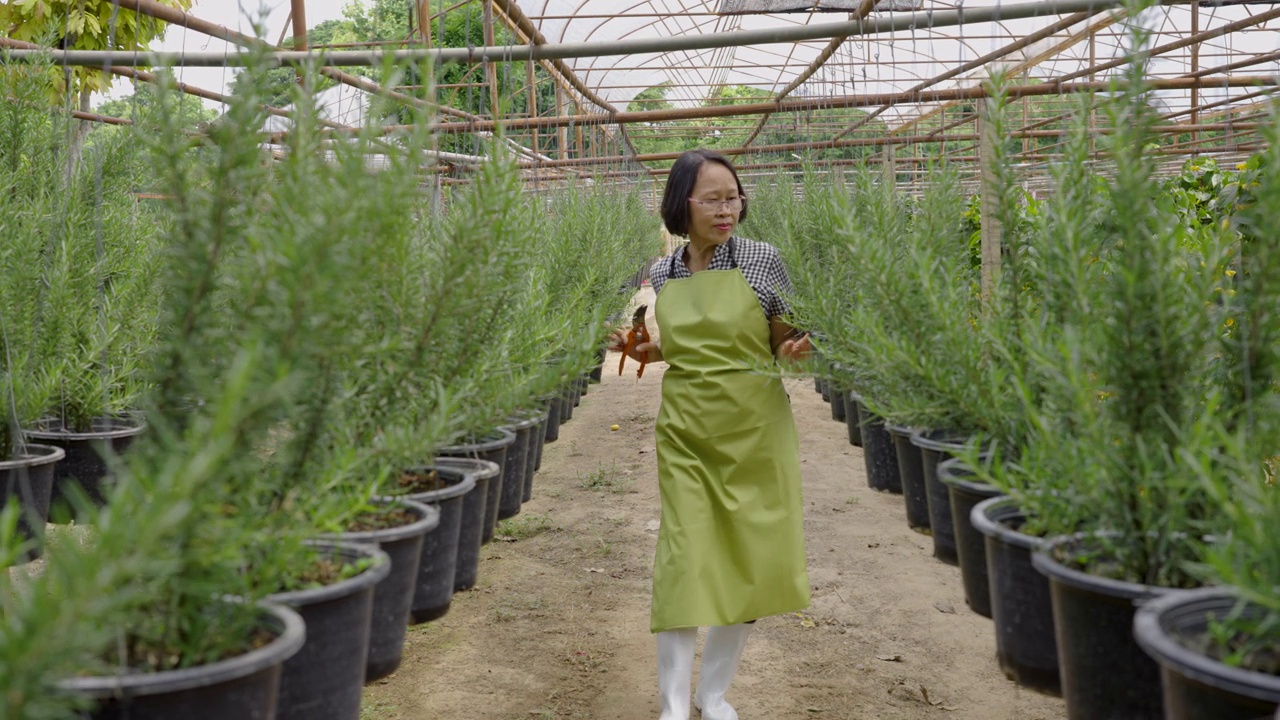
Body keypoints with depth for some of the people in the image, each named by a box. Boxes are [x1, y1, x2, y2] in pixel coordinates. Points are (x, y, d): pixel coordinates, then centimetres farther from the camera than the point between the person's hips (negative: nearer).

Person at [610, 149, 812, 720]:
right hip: (686, 435, 1)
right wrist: (644, 351, 0)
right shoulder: (662, 275, 3)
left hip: (755, 431, -1)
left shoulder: (762, 260, -5)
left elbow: (782, 343, 2)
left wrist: (793, 351, -20)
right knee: (683, 560, -5)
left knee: (749, 560, 5)